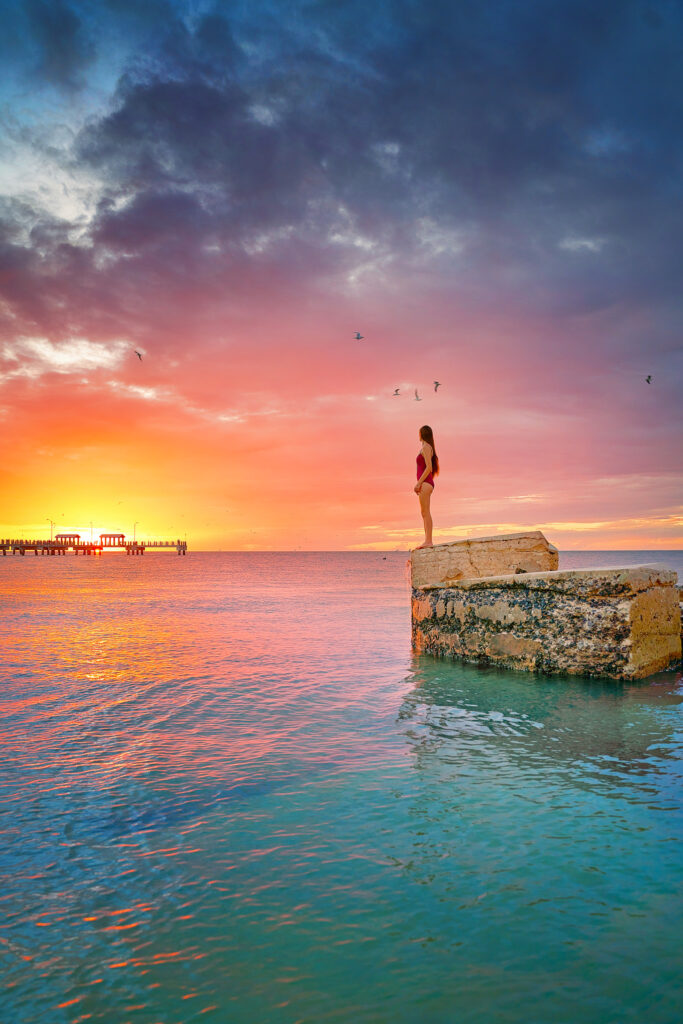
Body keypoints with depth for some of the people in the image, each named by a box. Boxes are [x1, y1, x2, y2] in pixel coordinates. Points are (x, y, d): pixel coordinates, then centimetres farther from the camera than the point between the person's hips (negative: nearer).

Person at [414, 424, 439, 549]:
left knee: (425, 512, -13)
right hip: (426, 484, 10)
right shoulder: (429, 448, 21)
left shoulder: (426, 447, -8)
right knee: (424, 513, 7)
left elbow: (429, 467, -17)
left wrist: (419, 483, -18)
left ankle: (428, 541, -17)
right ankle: (428, 541, 5)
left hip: (425, 483, -10)